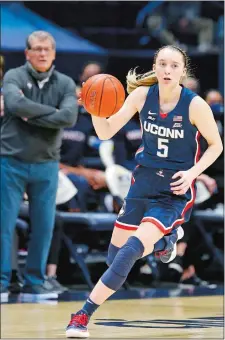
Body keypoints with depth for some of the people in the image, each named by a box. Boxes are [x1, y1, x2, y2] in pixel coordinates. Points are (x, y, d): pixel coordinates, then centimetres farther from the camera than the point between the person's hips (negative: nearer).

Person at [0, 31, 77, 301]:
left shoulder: (65, 84, 5)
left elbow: (69, 117, -12)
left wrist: (32, 116, -14)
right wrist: (51, 110, -14)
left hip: (46, 165, 3)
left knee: (43, 227, 3)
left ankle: (34, 284, 13)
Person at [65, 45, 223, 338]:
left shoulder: (195, 105, -15)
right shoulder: (142, 95, -6)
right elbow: (106, 132, -5)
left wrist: (192, 172, -17)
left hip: (175, 190, -5)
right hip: (144, 181, 5)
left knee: (129, 253, -21)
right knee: (115, 257, 12)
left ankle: (83, 316, -14)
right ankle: (165, 239, 42)